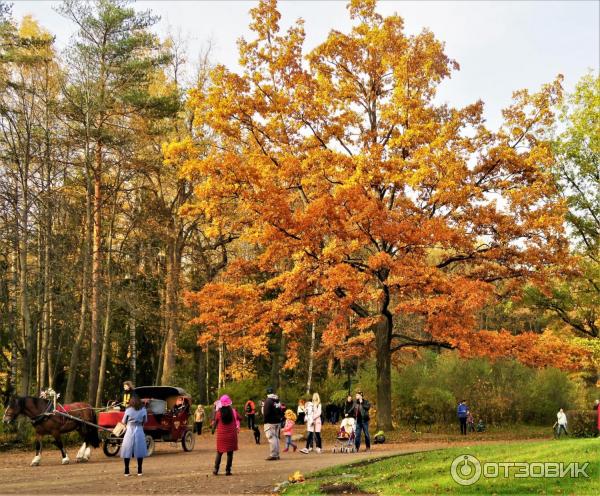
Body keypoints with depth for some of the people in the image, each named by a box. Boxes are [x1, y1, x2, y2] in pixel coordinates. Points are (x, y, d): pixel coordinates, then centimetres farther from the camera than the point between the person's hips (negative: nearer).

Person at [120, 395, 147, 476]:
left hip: (130, 432, -1)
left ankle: (127, 471, 7)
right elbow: (145, 421, 9)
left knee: (127, 451, 7)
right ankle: (139, 471, 11)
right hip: (139, 431, 1)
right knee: (140, 451, 9)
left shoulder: (128, 410, -7)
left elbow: (124, 422, 3)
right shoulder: (143, 410, -2)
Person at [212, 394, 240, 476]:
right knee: (230, 453, 5)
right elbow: (238, 419, 3)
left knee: (219, 452, 12)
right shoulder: (233, 411, -7)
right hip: (231, 435, -1)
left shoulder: (219, 412, -7)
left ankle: (216, 469, 7)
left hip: (221, 435, 1)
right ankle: (228, 470, 3)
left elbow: (215, 422, 0)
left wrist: (213, 429, 16)